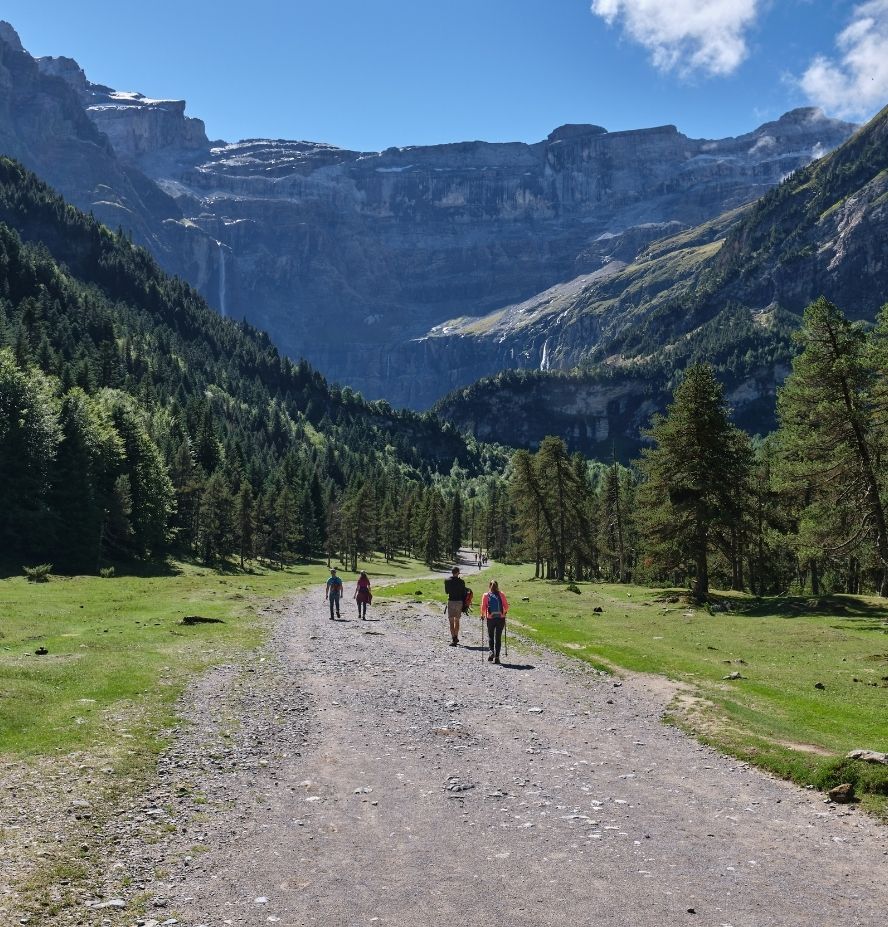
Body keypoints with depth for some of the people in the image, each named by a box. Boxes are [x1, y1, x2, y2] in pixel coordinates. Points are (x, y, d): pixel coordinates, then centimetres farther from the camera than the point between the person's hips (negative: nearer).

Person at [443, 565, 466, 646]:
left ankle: (454, 639, -8)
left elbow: (446, 591, 8)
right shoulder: (461, 582, -5)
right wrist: (464, 605, 11)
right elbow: (464, 594, 0)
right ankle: (456, 637, 26)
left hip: (451, 601, -2)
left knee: (451, 622, 1)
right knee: (457, 621, 18)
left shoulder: (447, 581, -6)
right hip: (459, 602, 2)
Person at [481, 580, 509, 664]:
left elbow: (483, 607, -7)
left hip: (490, 618, -1)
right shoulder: (501, 594, 0)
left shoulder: (486, 595, -2)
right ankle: (496, 657, 7)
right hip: (501, 618, 1)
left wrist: (483, 614, 9)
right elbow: (506, 606, -2)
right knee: (498, 637, 8)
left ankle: (492, 651, -7)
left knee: (490, 636, 16)